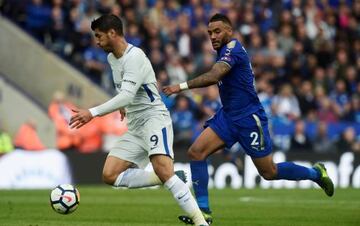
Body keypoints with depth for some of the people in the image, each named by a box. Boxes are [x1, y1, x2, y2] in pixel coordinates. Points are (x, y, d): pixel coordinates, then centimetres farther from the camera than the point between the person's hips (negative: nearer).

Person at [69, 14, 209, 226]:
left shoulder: (134, 57, -16)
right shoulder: (112, 58, 13)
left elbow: (127, 96, -26)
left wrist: (93, 113, -30)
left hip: (154, 117, -9)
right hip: (134, 127, 9)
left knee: (162, 169, -31)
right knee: (110, 175, -5)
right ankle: (168, 178, -3)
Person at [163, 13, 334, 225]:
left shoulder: (232, 48, -18)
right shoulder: (227, 50, 11)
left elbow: (214, 76, -34)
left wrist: (182, 86, -39)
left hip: (248, 118, -9)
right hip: (228, 116, 9)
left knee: (270, 172, 2)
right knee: (196, 152, -9)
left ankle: (316, 173, 26)